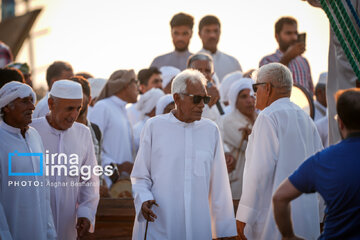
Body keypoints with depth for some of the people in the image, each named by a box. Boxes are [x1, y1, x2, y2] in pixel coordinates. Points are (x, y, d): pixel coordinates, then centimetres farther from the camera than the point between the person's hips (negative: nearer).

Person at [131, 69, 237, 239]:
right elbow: (140, 176, 6)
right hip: (157, 225, -2)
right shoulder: (154, 126, 4)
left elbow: (218, 183, 11)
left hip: (197, 225, 2)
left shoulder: (211, 130, 10)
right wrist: (144, 199, -15)